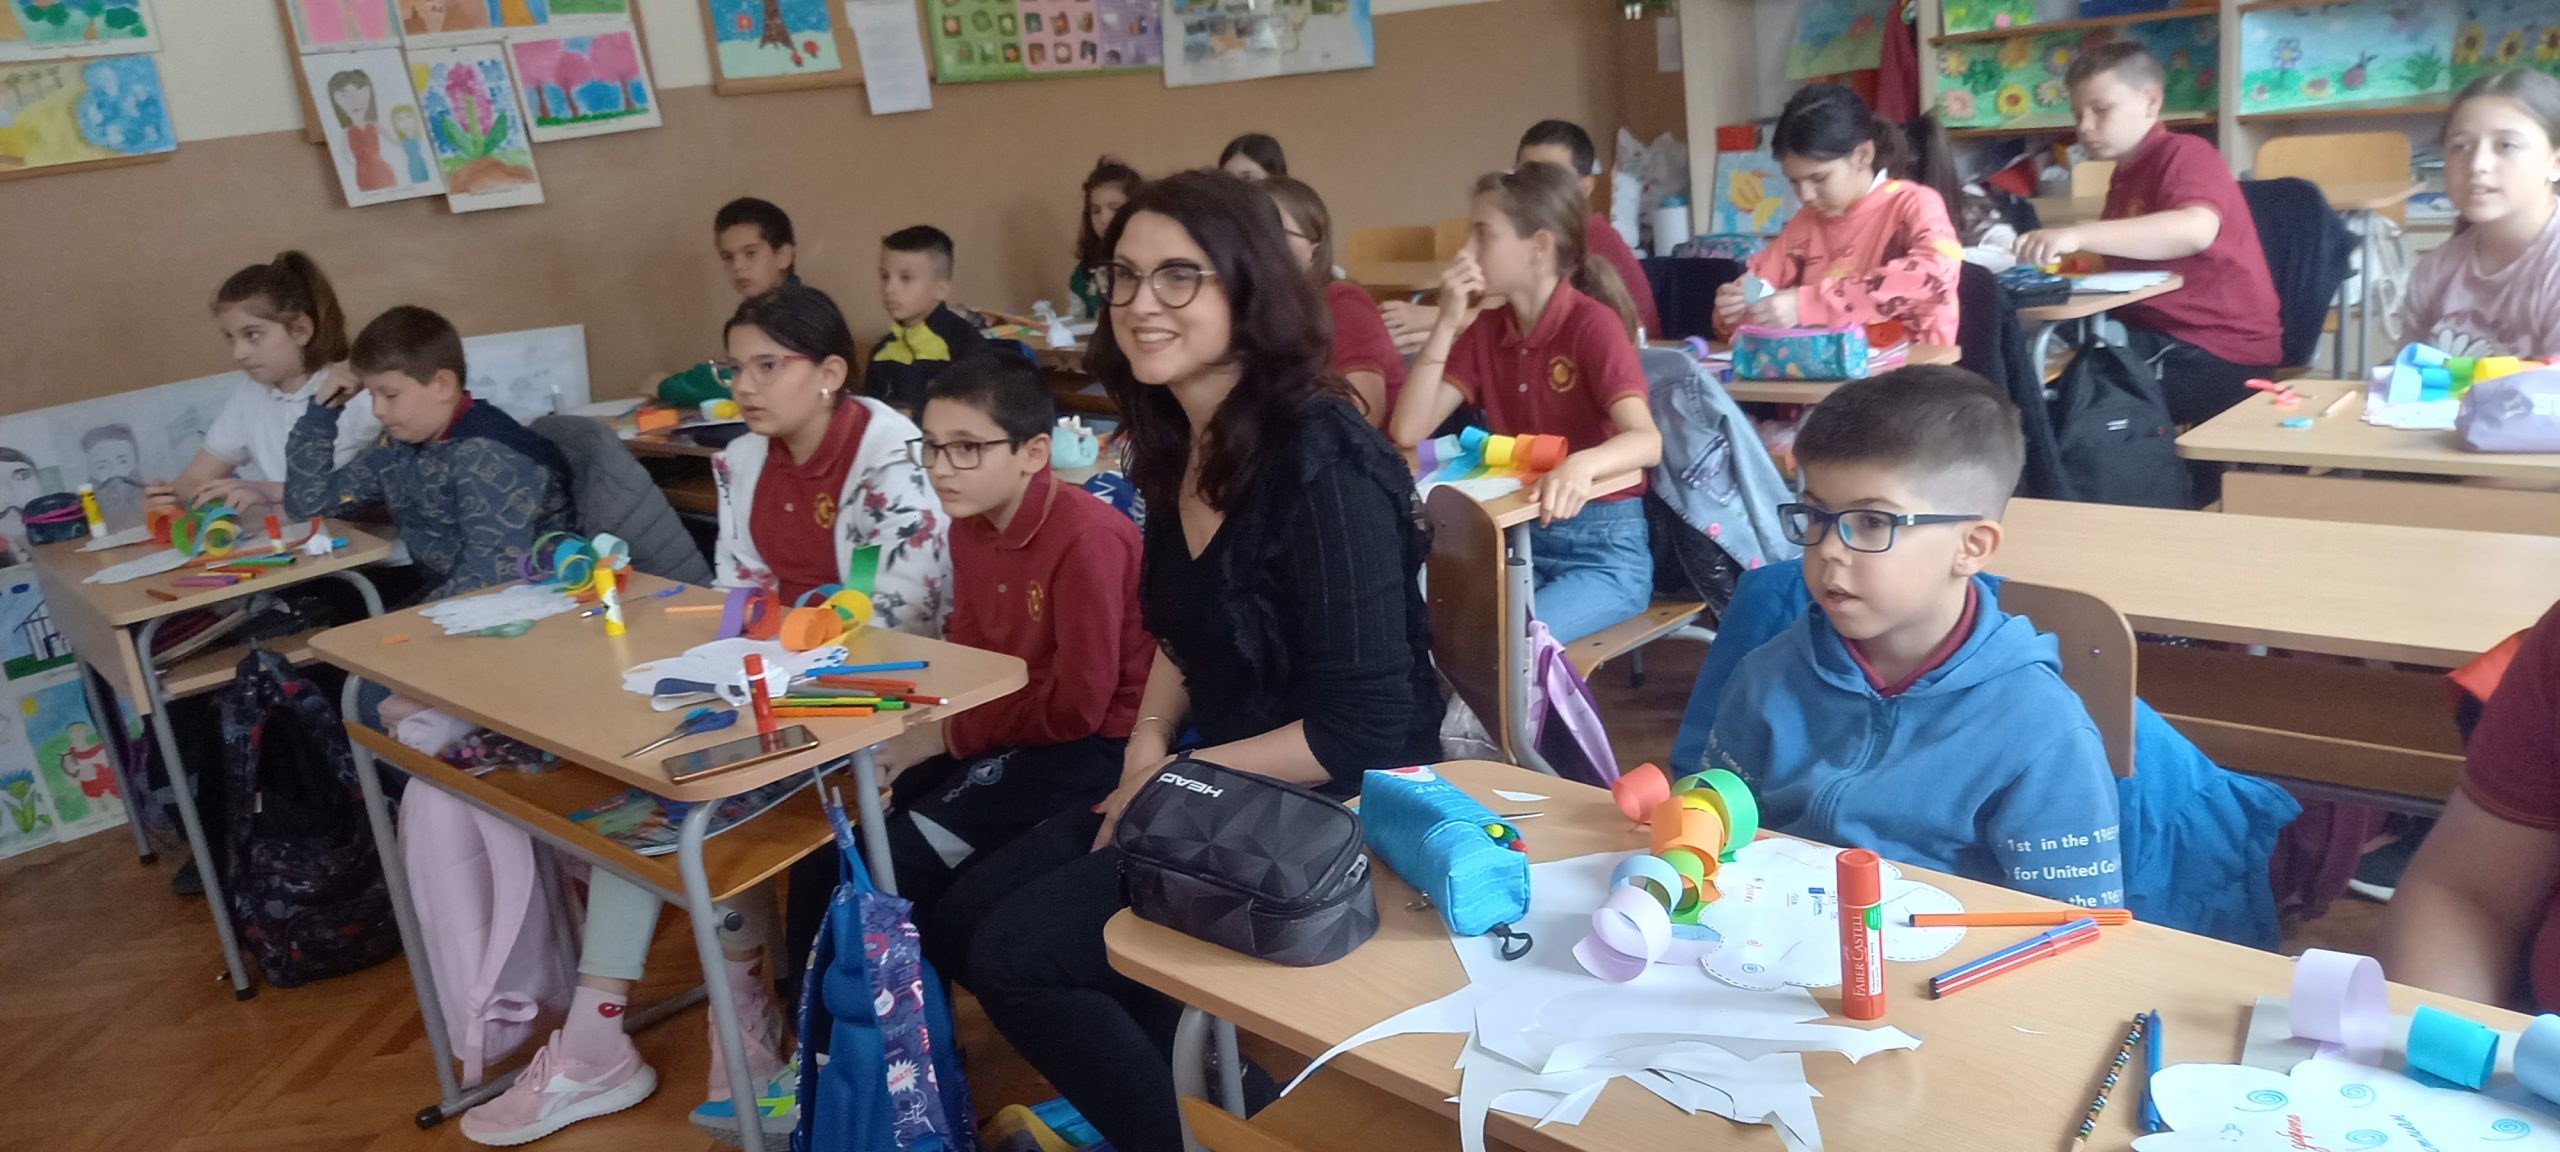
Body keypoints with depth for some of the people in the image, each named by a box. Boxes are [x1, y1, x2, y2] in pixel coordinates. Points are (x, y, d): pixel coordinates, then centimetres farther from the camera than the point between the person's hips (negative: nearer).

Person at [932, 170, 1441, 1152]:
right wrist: (1149, 741, 0)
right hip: (1211, 783, 9)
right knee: (968, 911, 6)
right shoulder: (1182, 444, 2)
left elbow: (1359, 730, -24)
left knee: (1014, 953, -11)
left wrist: (1175, 780, -14)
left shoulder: (1321, 466, -24)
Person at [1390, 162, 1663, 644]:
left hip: (1604, 549, -5)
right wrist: (1446, 323, -10)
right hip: (1515, 538, 5)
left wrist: (1581, 465, -48)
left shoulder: (1593, 324, -13)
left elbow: (1646, 440, -27)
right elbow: (1407, 432, -4)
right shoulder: (1487, 329, 4)